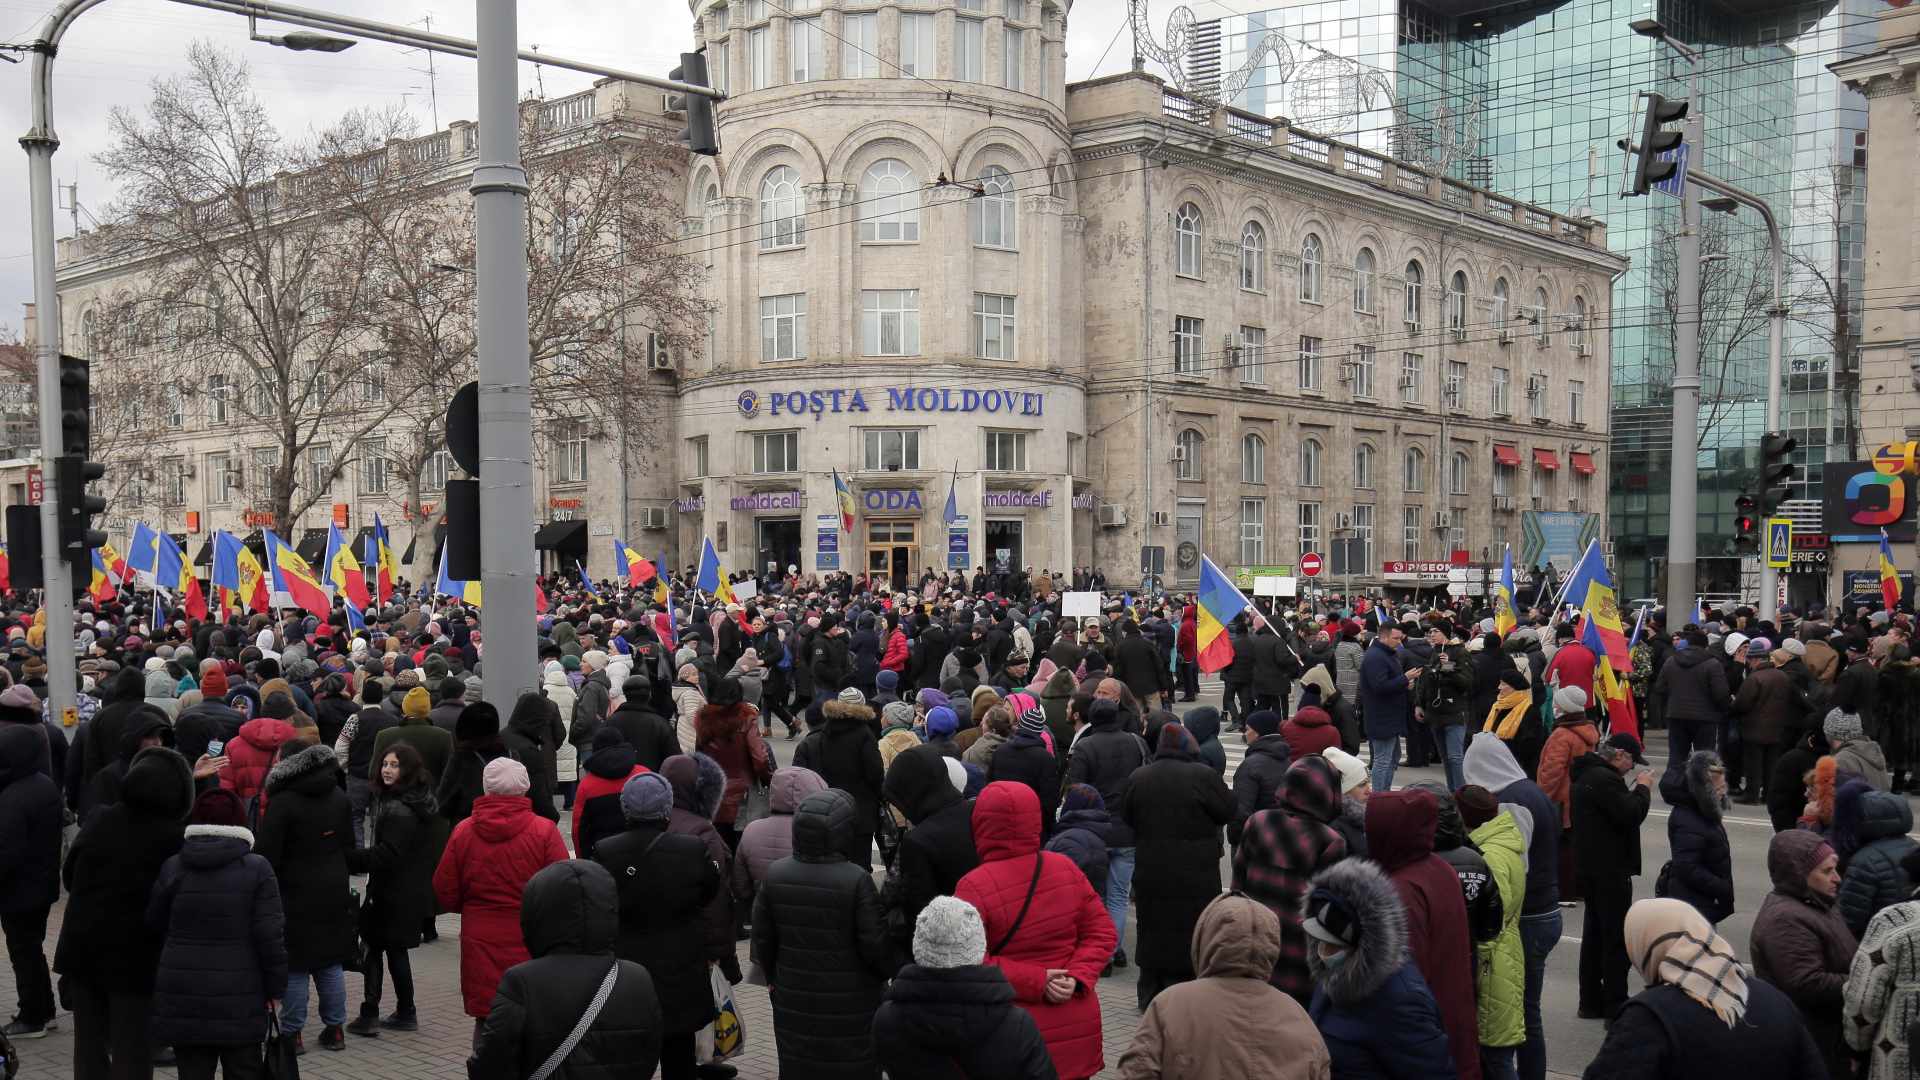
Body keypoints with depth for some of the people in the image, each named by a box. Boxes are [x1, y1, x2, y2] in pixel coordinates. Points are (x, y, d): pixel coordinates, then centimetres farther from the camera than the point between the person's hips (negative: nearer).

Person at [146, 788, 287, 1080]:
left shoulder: (172, 867, 0)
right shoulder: (257, 868, -7)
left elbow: (154, 924, 10)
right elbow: (271, 934, -9)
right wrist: (275, 987, -1)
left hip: (182, 997, 2)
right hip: (240, 1001, -2)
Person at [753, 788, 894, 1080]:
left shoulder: (775, 875, -5)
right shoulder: (857, 880, -20)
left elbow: (763, 938, 5)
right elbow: (876, 946, -16)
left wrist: (773, 978, 22)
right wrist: (889, 972, 5)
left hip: (793, 1003, 4)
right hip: (851, 1010, -4)